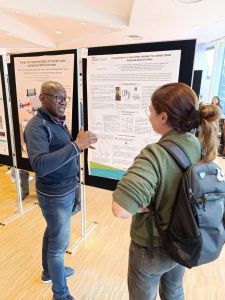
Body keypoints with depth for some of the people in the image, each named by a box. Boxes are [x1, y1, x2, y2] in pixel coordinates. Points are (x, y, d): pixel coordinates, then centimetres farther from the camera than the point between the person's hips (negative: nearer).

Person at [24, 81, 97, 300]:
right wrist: (77, 145, -38)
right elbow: (40, 165, -37)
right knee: (60, 243, 7)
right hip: (55, 195, -9)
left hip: (66, 190, 9)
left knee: (52, 233, 26)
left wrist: (79, 141, -4)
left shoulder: (57, 121, 6)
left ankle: (49, 271, 51)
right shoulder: (37, 126, -22)